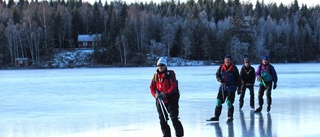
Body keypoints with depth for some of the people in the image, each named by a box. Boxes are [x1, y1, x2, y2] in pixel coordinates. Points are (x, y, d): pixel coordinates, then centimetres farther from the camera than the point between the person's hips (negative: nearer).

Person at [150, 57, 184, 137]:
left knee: (174, 118, -11)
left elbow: (174, 86, -12)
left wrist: (166, 94, -22)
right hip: (160, 101, 5)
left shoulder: (170, 74, -5)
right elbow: (152, 88, 9)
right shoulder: (155, 76, 9)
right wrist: (156, 95, -10)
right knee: (163, 120, 8)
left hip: (171, 99, -5)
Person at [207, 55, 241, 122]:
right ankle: (216, 116, 13)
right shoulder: (221, 67, 2)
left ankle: (230, 117, 7)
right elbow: (217, 75, 11)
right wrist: (220, 79, -11)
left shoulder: (234, 68, -7)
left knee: (229, 102, -8)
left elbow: (238, 79, -3)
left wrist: (239, 88, -3)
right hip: (223, 87, 4)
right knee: (219, 101, 4)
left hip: (231, 88, -4)